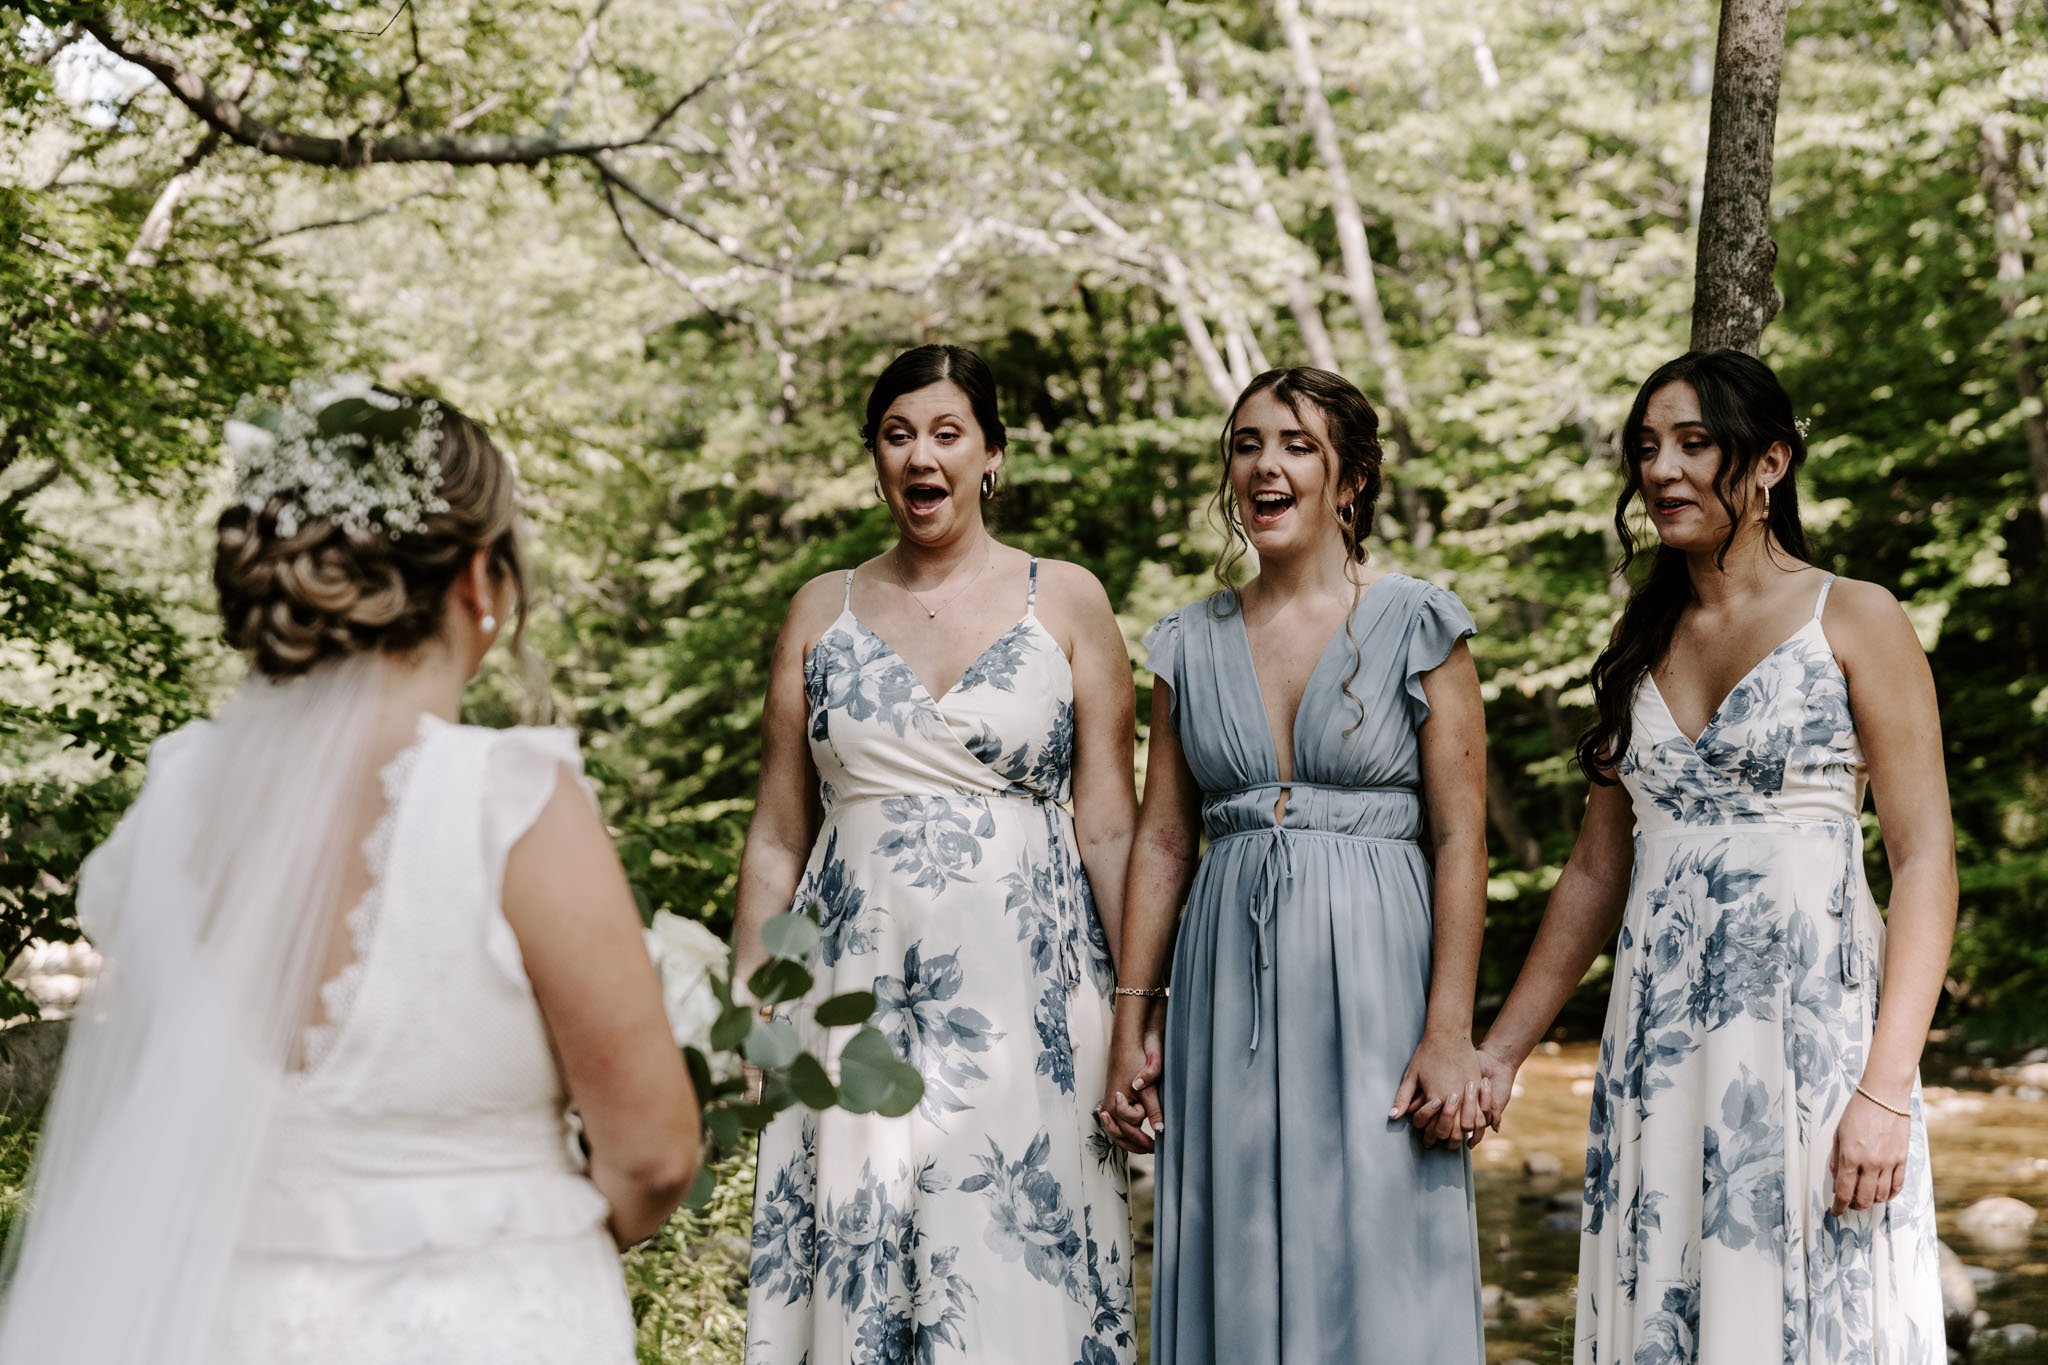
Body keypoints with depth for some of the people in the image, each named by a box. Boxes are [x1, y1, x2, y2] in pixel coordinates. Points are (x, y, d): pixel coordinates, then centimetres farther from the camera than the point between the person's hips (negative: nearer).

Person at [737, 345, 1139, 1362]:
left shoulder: (1065, 602, 4)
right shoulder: (821, 612, 9)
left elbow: (1109, 827, 2)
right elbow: (777, 838, 10)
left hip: (1021, 983, -1)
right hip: (856, 989, 2)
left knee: (1014, 1250, -1)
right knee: (854, 1249, 1)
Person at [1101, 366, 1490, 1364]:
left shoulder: (1418, 625, -1)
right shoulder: (1190, 642, 10)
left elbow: (1460, 841, -5)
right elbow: (1161, 840, 11)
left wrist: (1450, 1034, -12)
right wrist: (1130, 1025, 6)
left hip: (1373, 975, -3)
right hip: (1229, 982, 3)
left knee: (1377, 1276, -2)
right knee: (1236, 1278, 6)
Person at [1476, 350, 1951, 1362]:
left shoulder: (1853, 622, -2)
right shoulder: (1642, 644, 14)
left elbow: (1925, 864, -8)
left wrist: (1886, 1091, -17)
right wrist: (1499, 1051, 12)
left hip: (1810, 1022, -5)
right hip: (1657, 1034, 5)